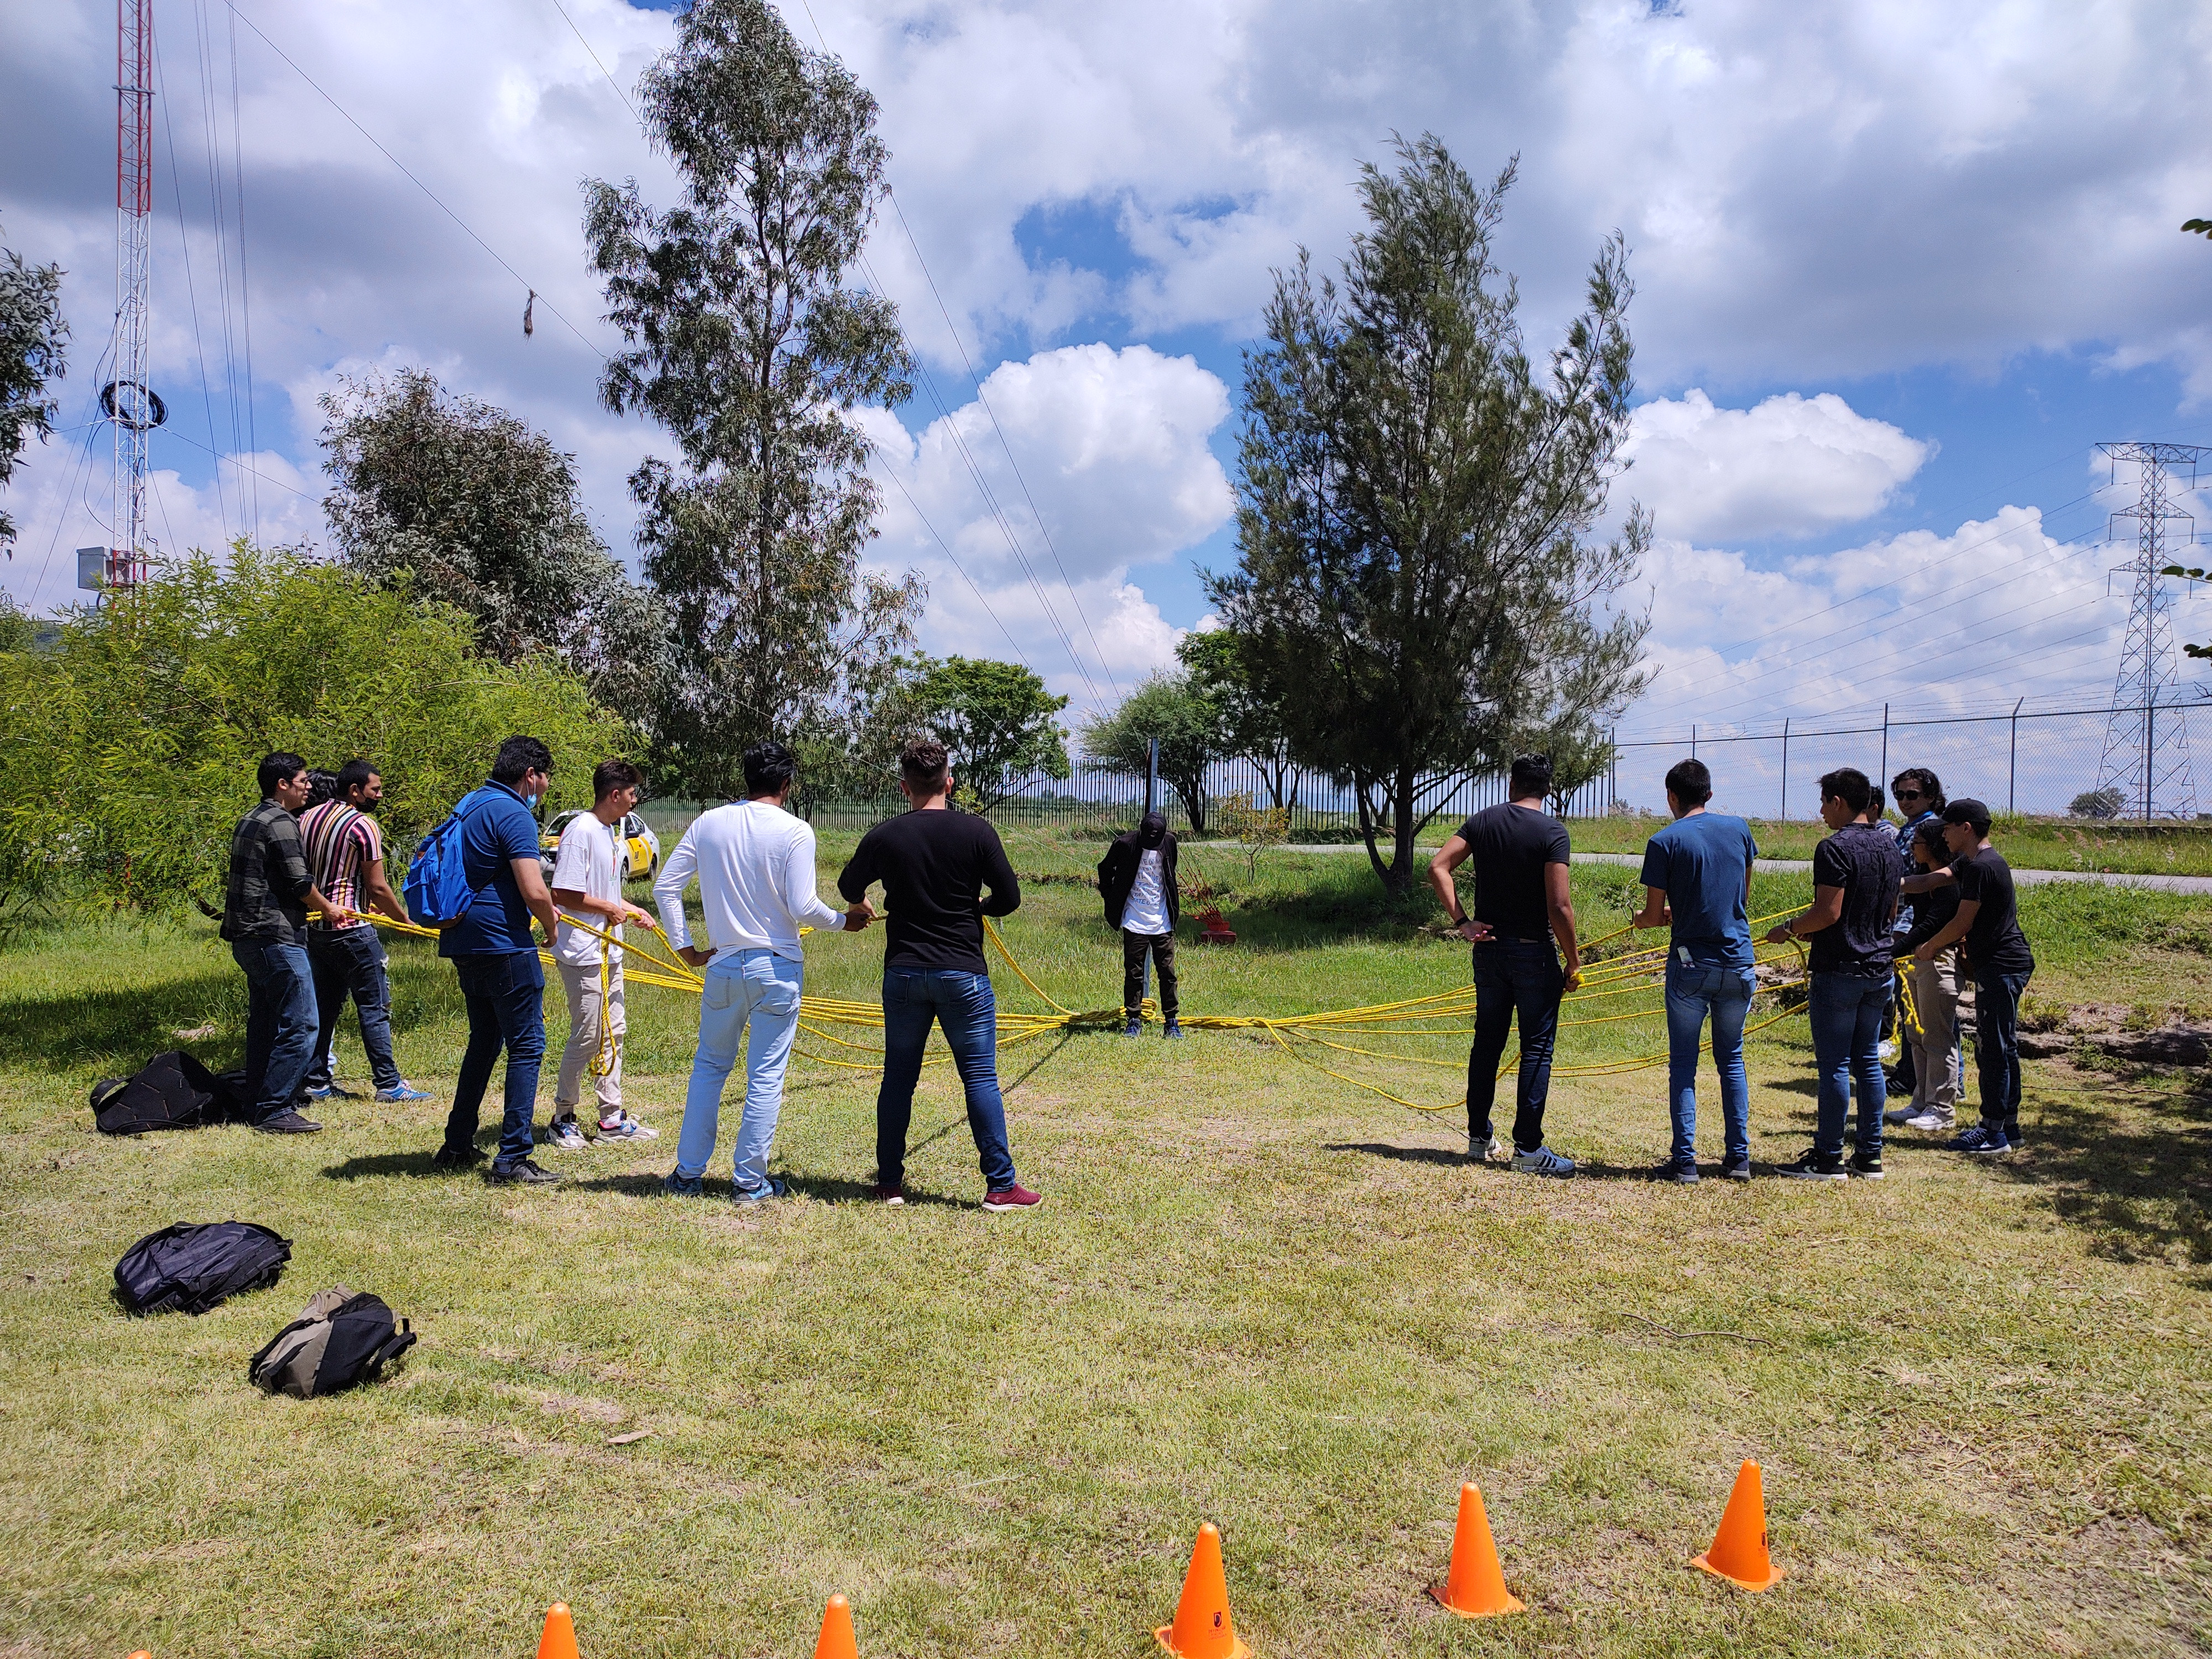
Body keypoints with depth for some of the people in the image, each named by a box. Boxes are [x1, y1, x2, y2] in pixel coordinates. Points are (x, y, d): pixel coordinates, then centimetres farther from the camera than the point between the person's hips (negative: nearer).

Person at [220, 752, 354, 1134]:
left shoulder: (250, 821, 18)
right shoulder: (280, 822, -13)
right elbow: (299, 883, -16)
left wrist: (315, 908, 26)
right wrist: (328, 908, 2)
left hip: (248, 938, 11)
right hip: (276, 938, -11)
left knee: (265, 1024, 16)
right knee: (300, 1026, -8)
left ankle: (257, 1104, 22)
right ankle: (274, 1110, -7)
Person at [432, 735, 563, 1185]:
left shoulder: (469, 806, 15)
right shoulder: (513, 813, -14)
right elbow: (534, 892, -22)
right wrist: (551, 924, -1)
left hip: (464, 943, 9)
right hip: (504, 946, -9)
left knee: (484, 1042, 20)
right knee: (526, 1047, -3)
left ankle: (457, 1147, 25)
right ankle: (513, 1158, -3)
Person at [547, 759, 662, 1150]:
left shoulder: (610, 832, 13)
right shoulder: (580, 831, -16)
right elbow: (565, 894, -21)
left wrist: (635, 911, 14)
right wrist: (611, 909, -11)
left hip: (608, 952, 10)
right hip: (583, 954, -10)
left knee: (612, 1034, 12)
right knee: (586, 1037, -3)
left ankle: (612, 1118, 19)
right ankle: (563, 1119, 11)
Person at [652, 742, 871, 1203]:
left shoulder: (708, 824, 3)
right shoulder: (795, 831, -9)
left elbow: (665, 887, 4)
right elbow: (802, 908, -13)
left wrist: (686, 948, 10)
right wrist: (844, 921, 4)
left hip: (723, 965, 4)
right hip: (776, 968, -3)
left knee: (709, 1067, 17)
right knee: (766, 1076, 5)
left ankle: (687, 1174, 22)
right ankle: (750, 1181, 11)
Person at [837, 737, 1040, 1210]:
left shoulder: (884, 836, -2)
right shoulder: (976, 832, -7)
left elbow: (849, 888, 15)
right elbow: (1009, 898, -3)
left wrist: (861, 907, 39)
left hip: (903, 972, 2)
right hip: (963, 973, -2)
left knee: (898, 1079, 12)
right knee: (981, 1078, 3)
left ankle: (890, 1183, 19)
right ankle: (1001, 1186, 5)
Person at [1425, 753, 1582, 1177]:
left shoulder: (1483, 821, 3)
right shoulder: (1552, 832, -11)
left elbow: (1437, 868, -5)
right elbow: (1559, 908, -16)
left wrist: (1462, 922, -4)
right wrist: (1573, 963, -6)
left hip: (1489, 948, 5)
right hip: (1534, 954, -5)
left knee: (1486, 1043, 14)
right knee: (1537, 1049, 2)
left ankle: (1479, 1138, 22)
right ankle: (1528, 1149, 3)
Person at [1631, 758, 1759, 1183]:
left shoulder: (1664, 842, -9)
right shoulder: (1739, 829, 4)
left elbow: (1654, 916, -7)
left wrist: (1640, 920, 15)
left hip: (1690, 965, -4)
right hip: (1738, 962, 4)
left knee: (1683, 1064, 4)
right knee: (1732, 1060, 15)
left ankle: (1685, 1161, 3)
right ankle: (1739, 1157, 15)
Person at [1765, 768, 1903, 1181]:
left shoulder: (1836, 848, -16)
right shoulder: (1889, 846, 10)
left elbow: (1828, 913, -21)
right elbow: (1891, 909, 19)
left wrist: (1789, 929, -6)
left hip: (1839, 969, -8)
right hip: (1879, 968, 8)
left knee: (1834, 1063, -2)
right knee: (1868, 1060, 12)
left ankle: (1828, 1159, 3)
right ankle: (1870, 1155, 16)